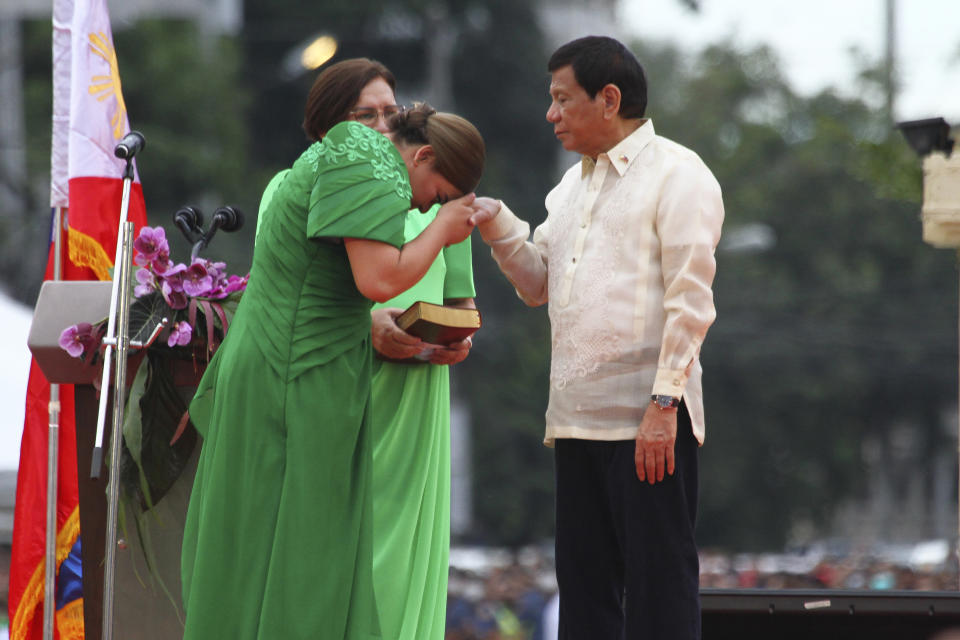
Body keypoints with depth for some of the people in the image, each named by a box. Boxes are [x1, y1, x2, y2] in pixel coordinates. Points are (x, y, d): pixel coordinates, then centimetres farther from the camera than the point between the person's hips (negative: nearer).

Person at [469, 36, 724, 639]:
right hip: (577, 418, 8)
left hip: (646, 420, -8)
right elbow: (538, 283, 23)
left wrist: (664, 401, -19)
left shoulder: (677, 173, -5)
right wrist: (498, 226, 6)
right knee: (585, 584, 10)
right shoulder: (573, 185, 21)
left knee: (657, 582, -6)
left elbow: (690, 300, -11)